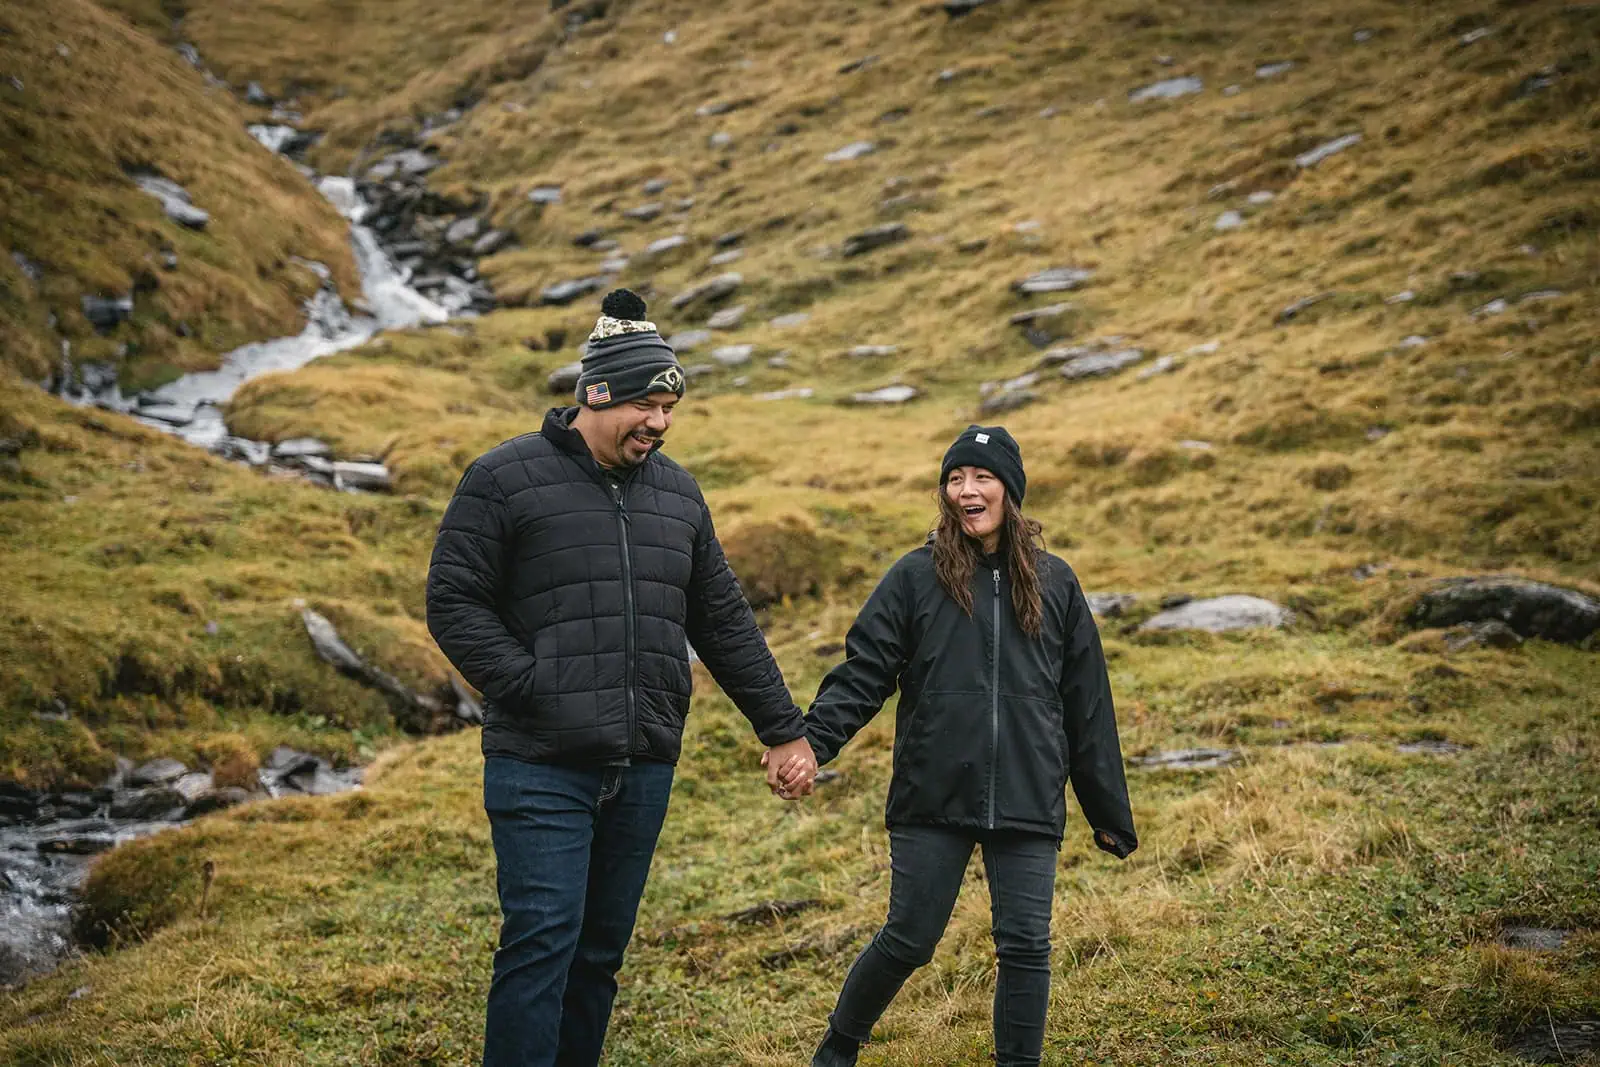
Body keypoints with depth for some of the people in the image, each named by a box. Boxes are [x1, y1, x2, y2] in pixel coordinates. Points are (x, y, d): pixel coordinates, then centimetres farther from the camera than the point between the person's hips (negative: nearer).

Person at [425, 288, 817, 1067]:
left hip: (644, 769, 6)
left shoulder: (677, 492, 14)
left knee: (601, 951, 12)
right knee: (543, 940, -10)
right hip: (542, 768, -5)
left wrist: (781, 727, 17)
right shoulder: (506, 478, -4)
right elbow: (453, 601, -5)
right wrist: (529, 688, -14)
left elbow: (724, 623, 18)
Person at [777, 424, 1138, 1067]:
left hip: (1028, 806, 2)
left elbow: (1088, 708, 11)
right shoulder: (916, 577, 2)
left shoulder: (1055, 584, 8)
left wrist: (1111, 815, 12)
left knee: (1026, 949, 0)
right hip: (932, 803, -1)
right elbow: (863, 672, -4)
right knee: (906, 943, 4)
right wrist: (811, 742, -21)